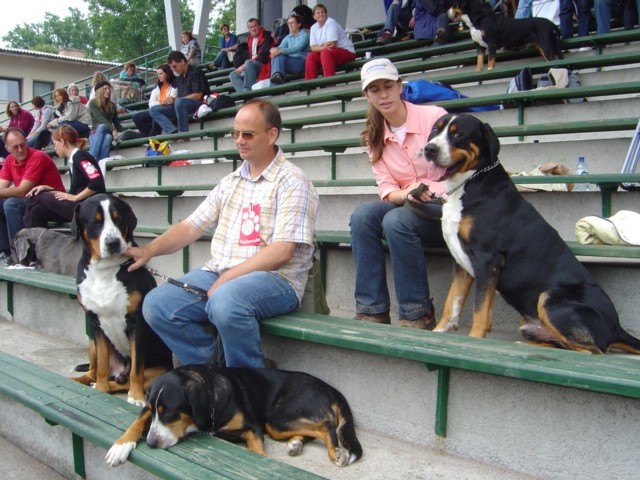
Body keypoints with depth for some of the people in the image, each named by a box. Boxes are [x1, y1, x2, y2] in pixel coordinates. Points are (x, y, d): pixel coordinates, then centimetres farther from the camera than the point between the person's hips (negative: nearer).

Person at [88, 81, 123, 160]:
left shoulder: (112, 105, 9)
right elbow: (100, 119, -17)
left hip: (108, 133, 2)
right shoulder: (93, 103, -4)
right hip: (95, 134, -2)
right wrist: (113, 130, -30)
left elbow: (116, 123, 8)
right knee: (102, 126, -36)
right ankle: (92, 158, -43)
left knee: (108, 137, -34)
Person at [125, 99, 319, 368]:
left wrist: (226, 279, -15)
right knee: (156, 305, -13)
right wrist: (149, 250, -1)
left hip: (276, 279, -7)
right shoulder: (230, 182, 19)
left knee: (226, 302, -37)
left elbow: (281, 252, -14)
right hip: (218, 273, 7)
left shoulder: (292, 181, -4)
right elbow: (191, 226, 15)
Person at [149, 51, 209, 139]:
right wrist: (171, 100, -6)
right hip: (182, 106, 8)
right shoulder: (179, 78, 16)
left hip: (198, 104, -8)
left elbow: (198, 95, -15)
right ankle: (174, 132, -25)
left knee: (179, 102, -40)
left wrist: (175, 99, -16)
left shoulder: (195, 72, -6)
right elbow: (180, 97, 17)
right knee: (154, 110, -4)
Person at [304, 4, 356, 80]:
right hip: (329, 54, 7)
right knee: (310, 56, -10)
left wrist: (320, 47, -8)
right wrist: (323, 47, -21)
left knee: (325, 52, -32)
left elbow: (332, 44, -20)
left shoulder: (331, 23, -12)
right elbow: (313, 48, -2)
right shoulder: (313, 28, 7)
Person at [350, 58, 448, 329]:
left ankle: (418, 314, -19)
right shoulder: (374, 136, 6)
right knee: (362, 215, -24)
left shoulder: (434, 116, -8)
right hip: (407, 206, 5)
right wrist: (405, 194, -23)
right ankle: (372, 310, -20)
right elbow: (386, 188, -1)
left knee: (396, 220, -33)